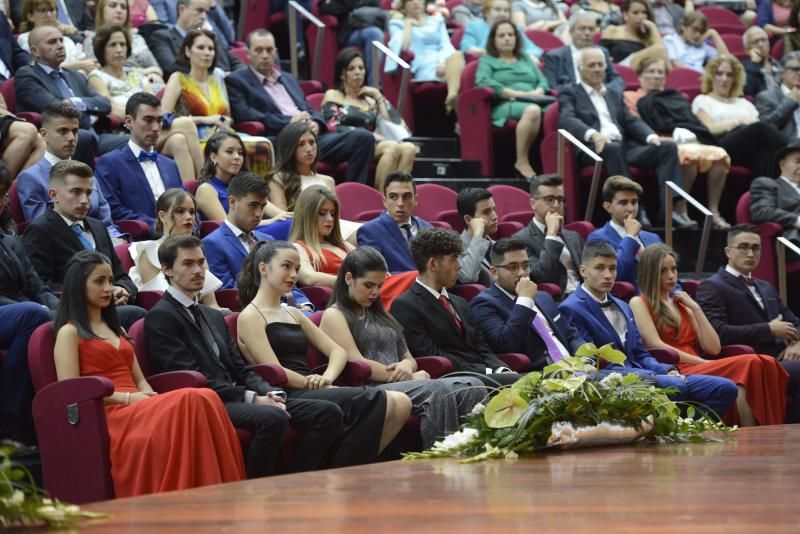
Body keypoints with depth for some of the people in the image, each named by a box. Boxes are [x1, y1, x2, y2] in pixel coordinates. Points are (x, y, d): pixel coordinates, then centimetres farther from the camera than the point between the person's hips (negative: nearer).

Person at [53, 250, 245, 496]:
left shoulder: (115, 329, 31)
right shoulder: (69, 333, 8)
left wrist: (150, 398, 0)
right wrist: (127, 398, -12)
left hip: (137, 409, 7)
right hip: (108, 415, -7)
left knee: (206, 399, -28)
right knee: (190, 401, -34)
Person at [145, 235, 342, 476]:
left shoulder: (214, 317, 25)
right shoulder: (160, 318, -2)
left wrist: (271, 394, -2)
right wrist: (251, 398, -16)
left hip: (234, 399, 8)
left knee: (328, 412, -9)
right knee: (272, 418, -37)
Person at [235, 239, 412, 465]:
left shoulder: (293, 314, 26)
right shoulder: (250, 317, 2)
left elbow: (337, 351, 18)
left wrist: (327, 377, -4)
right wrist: (322, 386, -12)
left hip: (311, 391, 8)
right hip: (290, 397, -8)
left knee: (401, 404, -15)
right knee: (377, 403, -26)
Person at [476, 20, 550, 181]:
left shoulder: (526, 59, 33)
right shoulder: (487, 61, 18)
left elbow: (543, 81, 23)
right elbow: (483, 82, -2)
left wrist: (538, 92, -4)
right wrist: (516, 94, -11)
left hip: (533, 102, 4)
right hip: (504, 106, -4)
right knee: (532, 111, -40)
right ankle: (522, 162, -34)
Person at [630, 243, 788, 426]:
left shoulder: (682, 305, 28)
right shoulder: (639, 303, 9)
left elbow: (714, 348, 16)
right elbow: (656, 346, -6)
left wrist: (695, 309, 11)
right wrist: (703, 362, -12)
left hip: (699, 370, 6)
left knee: (766, 364, -26)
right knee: (749, 364, -31)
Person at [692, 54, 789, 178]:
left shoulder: (744, 103, 35)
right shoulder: (702, 101, 21)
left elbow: (757, 125, 19)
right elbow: (710, 129, 3)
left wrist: (755, 123, -5)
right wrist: (740, 121, -4)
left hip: (752, 151, 5)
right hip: (724, 147, -5)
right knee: (760, 129, -36)